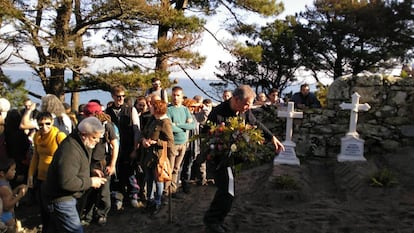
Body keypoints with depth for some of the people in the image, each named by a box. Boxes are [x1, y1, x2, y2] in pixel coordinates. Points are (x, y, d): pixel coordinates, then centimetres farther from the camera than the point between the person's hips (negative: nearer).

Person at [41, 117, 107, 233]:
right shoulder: (70, 150, -29)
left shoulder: (80, 144, 3)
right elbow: (67, 182, -33)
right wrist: (91, 182, -22)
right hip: (60, 200, -10)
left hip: (63, 197, 10)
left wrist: (91, 171, 2)